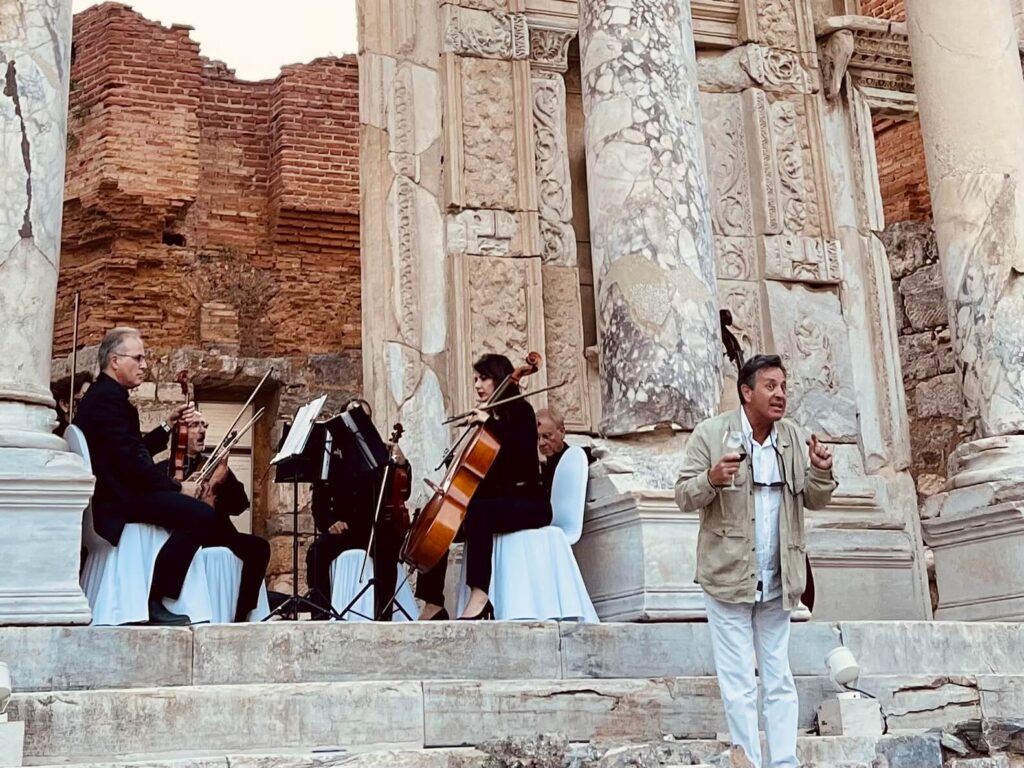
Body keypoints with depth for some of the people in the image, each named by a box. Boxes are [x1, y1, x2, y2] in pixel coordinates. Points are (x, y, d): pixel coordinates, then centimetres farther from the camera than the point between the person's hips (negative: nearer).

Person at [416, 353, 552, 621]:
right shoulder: (487, 416, 17)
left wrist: (490, 423, -22)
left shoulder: (519, 410, -2)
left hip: (527, 502, -8)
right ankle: (433, 604, -10)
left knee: (477, 512, -37)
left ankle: (479, 597, -45)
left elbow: (523, 451, -21)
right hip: (495, 500, 8)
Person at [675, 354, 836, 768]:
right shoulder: (711, 433, -5)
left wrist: (821, 472, -12)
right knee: (739, 684, 1)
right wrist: (712, 479, -26)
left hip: (777, 581, 4)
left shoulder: (792, 437, 7)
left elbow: (814, 500, 9)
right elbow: (684, 496, -6)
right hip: (729, 576, -4)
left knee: (779, 680, 11)